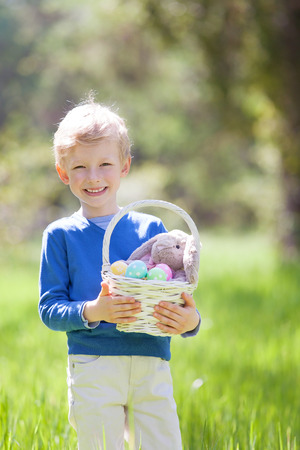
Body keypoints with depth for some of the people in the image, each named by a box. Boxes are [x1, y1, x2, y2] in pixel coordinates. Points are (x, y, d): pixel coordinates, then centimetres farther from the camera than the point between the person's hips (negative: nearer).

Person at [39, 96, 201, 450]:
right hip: (93, 369, -2)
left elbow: (177, 299, 10)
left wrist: (190, 321, -13)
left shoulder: (151, 228, 10)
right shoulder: (61, 235, 5)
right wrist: (92, 311, -18)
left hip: (152, 367, 2)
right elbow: (49, 309, 1)